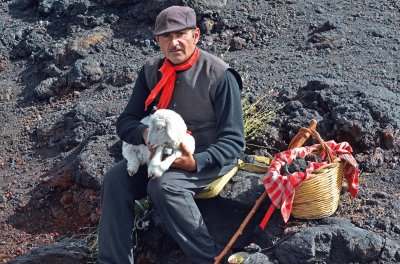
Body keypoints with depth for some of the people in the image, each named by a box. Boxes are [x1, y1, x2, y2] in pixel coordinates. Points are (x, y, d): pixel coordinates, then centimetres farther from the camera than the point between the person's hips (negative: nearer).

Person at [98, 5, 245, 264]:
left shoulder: (219, 75, -15)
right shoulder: (151, 72, 1)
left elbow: (233, 140, -15)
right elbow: (126, 121, 3)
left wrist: (196, 162, -30)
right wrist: (144, 133, -21)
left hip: (206, 158, -5)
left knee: (164, 185, -33)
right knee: (116, 179, -18)